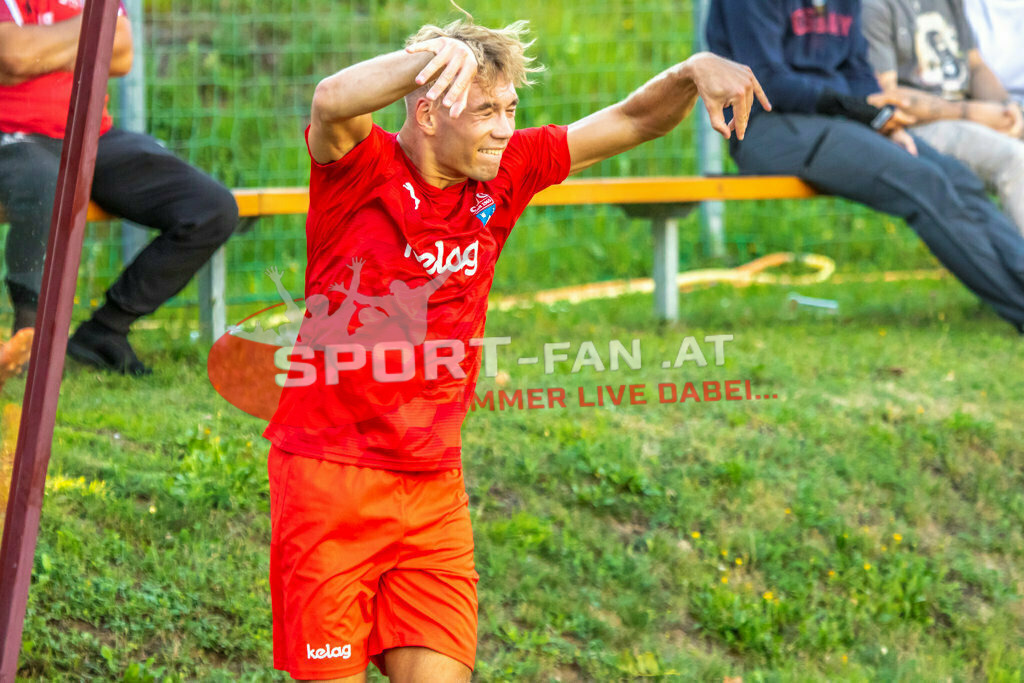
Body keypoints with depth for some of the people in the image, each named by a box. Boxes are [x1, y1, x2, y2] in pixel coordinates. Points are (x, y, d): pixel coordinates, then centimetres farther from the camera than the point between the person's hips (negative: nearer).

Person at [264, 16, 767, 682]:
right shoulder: (362, 169, -10)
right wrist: (431, 57, -49)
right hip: (328, 473, -5)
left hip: (435, 486, 5)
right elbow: (331, 103, -33)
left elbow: (632, 121, 7)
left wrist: (693, 71, -13)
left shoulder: (502, 177, 5)